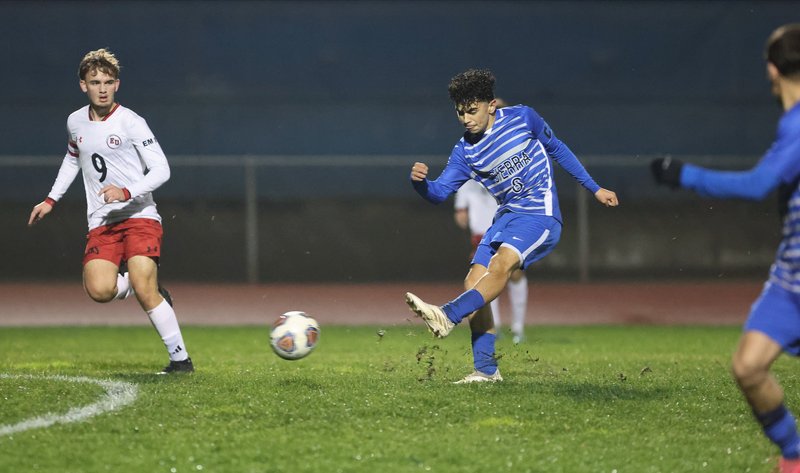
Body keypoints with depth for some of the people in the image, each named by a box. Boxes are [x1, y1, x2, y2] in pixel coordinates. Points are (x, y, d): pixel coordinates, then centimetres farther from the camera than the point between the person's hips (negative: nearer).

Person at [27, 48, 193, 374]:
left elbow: (161, 170, -11)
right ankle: (151, 291, 13)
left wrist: (126, 192, -25)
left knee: (143, 291, -21)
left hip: (140, 216, -5)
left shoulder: (130, 122, -8)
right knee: (99, 291, -19)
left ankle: (180, 358, -8)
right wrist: (51, 200, 28)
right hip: (101, 222, 5)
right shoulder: (75, 122, 10)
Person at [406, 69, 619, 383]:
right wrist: (420, 182, -28)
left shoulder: (522, 118, -4)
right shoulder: (465, 151, 4)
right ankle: (486, 369, -4)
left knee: (501, 264, -29)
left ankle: (448, 316, -47)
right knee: (474, 281, -9)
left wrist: (594, 188, 14)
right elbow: (440, 192, -4)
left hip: (541, 214, -5)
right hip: (507, 216, 5)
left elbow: (557, 149, 10)